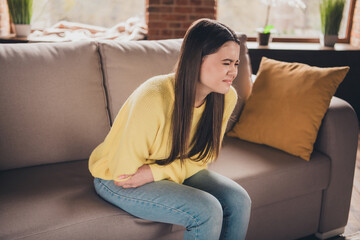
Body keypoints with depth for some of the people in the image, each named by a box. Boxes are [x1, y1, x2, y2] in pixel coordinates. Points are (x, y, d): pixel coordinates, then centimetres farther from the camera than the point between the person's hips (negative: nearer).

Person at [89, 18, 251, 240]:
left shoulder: (227, 97, -13)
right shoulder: (152, 100, -32)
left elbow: (201, 159, -4)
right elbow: (123, 172, -22)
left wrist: (156, 173, -19)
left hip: (179, 171, 6)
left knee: (239, 200, -14)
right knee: (206, 211, -25)